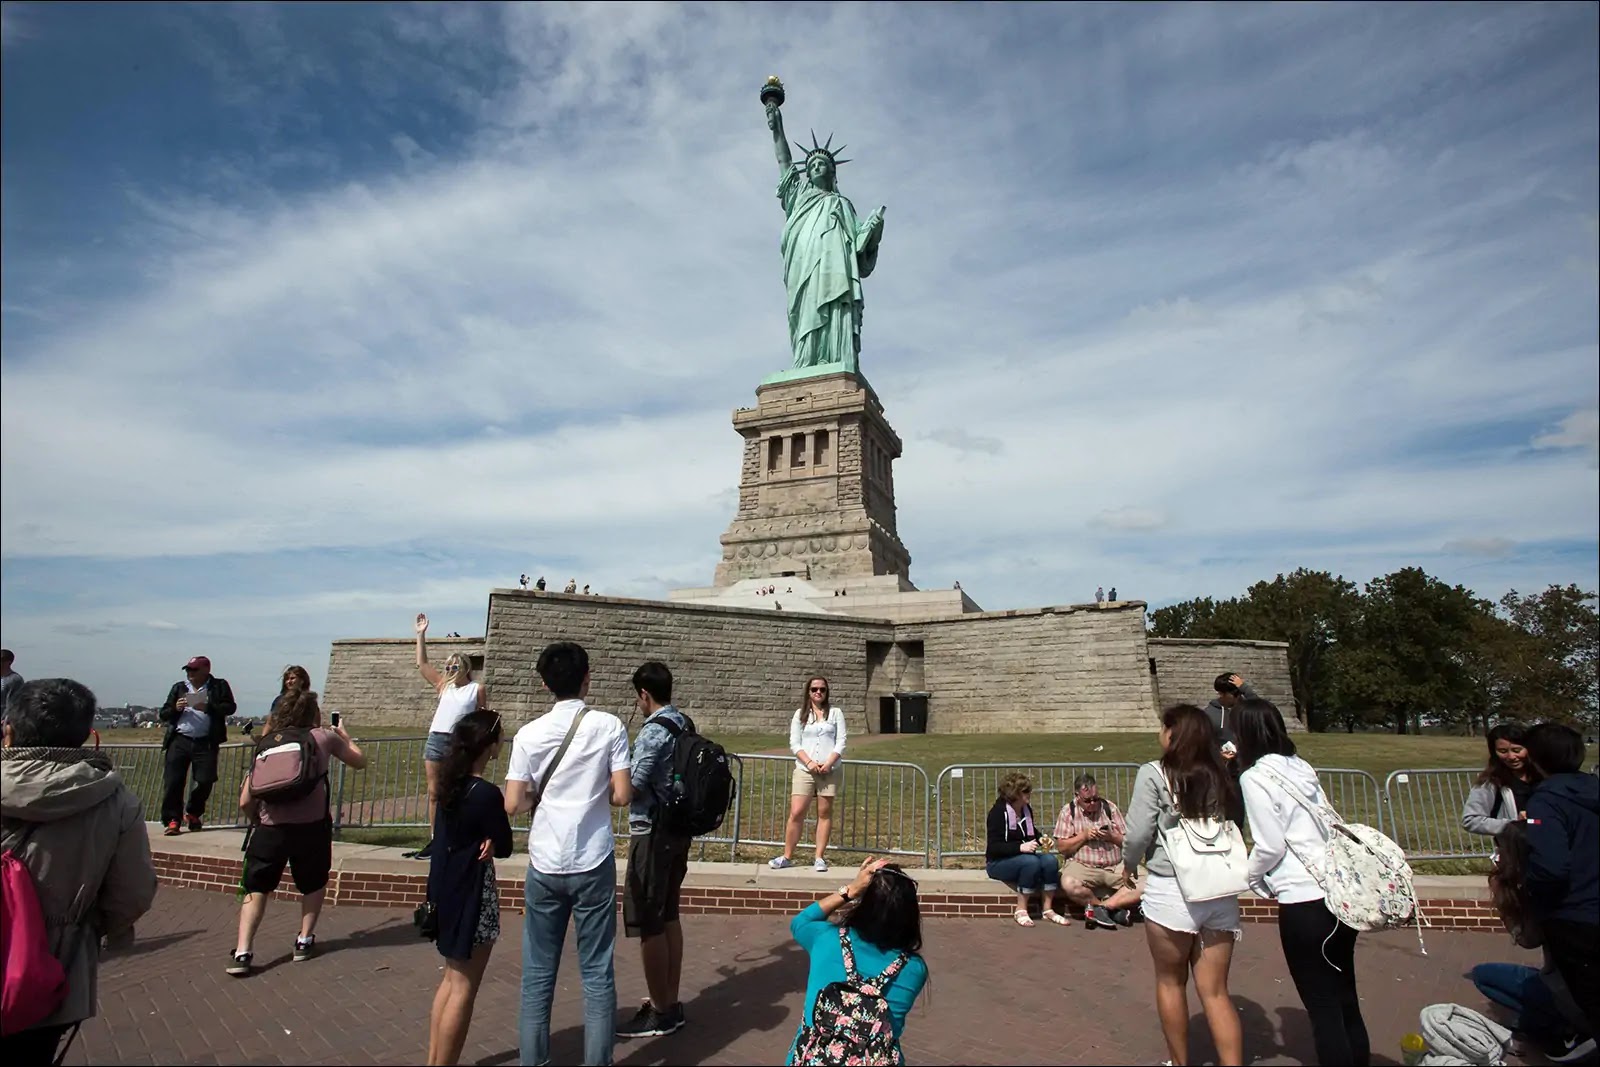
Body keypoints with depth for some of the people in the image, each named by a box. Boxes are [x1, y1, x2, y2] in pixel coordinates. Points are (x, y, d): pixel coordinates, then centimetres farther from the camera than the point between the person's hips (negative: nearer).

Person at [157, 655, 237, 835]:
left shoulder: (219, 686, 7)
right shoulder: (178, 688, 16)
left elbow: (230, 707, -4)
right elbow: (163, 714, 14)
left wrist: (208, 707, -19)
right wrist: (176, 708, -7)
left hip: (206, 743, -2)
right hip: (179, 741, 2)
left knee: (205, 781, 0)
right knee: (173, 781, -5)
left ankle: (193, 814, 23)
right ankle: (172, 820, 4)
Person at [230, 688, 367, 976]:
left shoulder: (267, 743, 11)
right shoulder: (323, 736, 5)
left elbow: (245, 801, 8)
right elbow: (360, 761, 17)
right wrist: (343, 736, 33)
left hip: (270, 827, 2)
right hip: (311, 825, -1)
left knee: (256, 889, 17)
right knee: (314, 884, 23)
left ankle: (242, 952, 6)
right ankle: (304, 940, 24)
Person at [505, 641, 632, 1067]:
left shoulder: (529, 733, -3)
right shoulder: (608, 726, -7)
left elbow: (513, 804, -5)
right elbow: (622, 795, -9)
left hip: (544, 864, 2)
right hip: (593, 863, -1)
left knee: (538, 972, 14)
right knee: (597, 972, 9)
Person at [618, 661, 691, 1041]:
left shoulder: (654, 730, -19)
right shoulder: (685, 725, 7)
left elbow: (632, 784, -19)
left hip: (653, 832, -9)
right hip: (678, 828, 9)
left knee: (648, 924, 2)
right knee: (668, 916, 17)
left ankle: (661, 1012, 12)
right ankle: (671, 1003, 28)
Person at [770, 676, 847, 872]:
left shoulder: (836, 713, 7)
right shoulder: (800, 714, 8)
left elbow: (841, 742, 1)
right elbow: (794, 743, 2)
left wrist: (828, 763, -12)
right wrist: (809, 763, -12)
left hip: (830, 770, 0)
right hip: (804, 770, 0)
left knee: (825, 813, 4)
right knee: (796, 813, -5)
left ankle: (819, 858, 12)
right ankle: (787, 857, 4)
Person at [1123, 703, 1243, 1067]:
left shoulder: (1154, 774, -11)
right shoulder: (1223, 777, 3)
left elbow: (1138, 834, -11)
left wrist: (1128, 865, 7)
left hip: (1170, 890, -4)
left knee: (1171, 981, 17)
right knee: (1215, 991, 13)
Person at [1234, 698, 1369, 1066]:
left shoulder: (1254, 777, -12)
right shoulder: (1300, 767, 9)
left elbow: (1270, 845, -13)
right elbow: (1327, 827, 12)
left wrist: (1253, 878, 7)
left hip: (1304, 901, -8)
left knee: (1322, 1006, 4)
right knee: (1345, 998, 19)